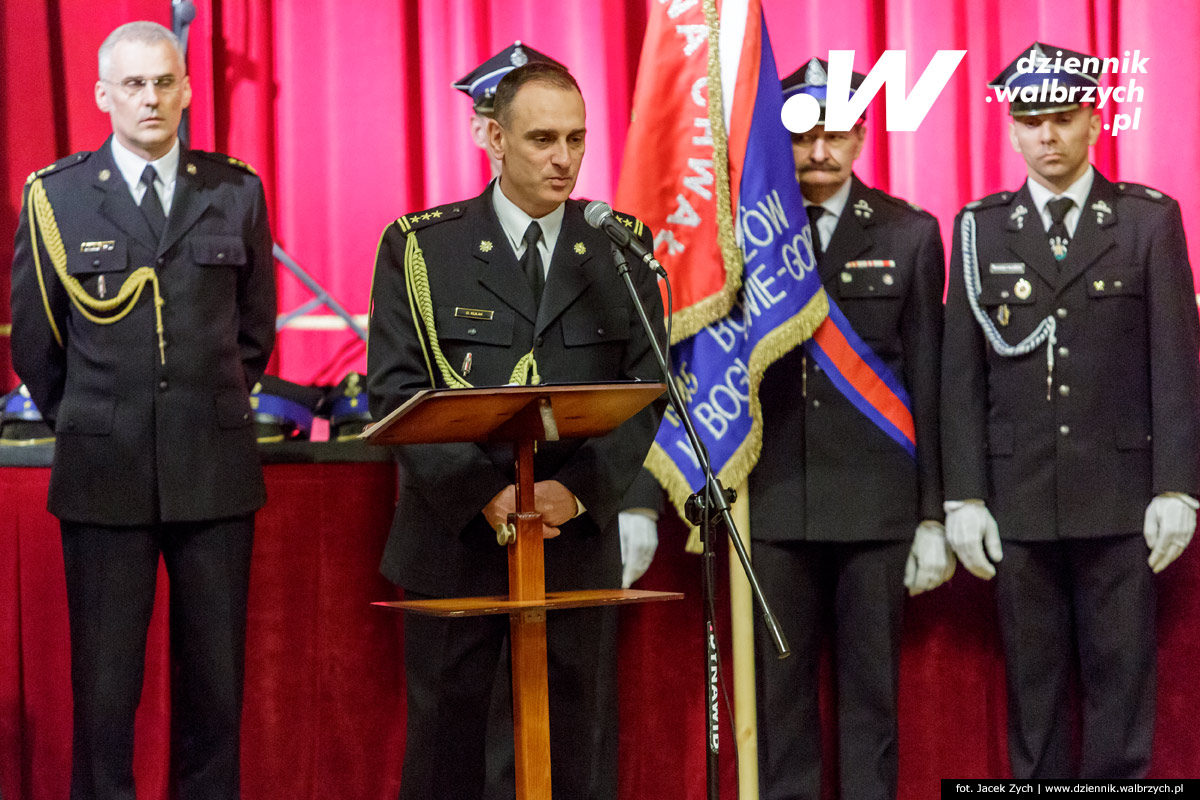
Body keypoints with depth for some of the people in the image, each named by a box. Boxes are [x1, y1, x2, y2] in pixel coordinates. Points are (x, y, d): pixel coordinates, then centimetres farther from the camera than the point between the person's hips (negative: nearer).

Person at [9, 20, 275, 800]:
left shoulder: (237, 192, 6)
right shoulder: (55, 196, 2)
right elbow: (35, 342, 9)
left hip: (217, 471, 1)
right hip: (106, 473, -1)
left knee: (216, 679, 6)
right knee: (104, 684, 1)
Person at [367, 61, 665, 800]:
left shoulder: (622, 248, 6)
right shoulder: (419, 247, 1)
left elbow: (643, 391, 1)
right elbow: (396, 391, -5)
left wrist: (580, 491, -14)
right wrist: (483, 494, -16)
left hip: (575, 539, 2)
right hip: (453, 538, -1)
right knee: (444, 739, 4)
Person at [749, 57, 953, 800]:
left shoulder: (909, 234, 4)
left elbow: (927, 380, 3)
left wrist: (934, 515, 0)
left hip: (878, 497, 0)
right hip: (774, 497, 1)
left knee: (872, 686, 5)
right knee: (781, 687, 5)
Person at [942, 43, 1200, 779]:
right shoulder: (981, 229, 7)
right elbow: (962, 373, 5)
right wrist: (964, 498, -1)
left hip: (1119, 497, -1)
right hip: (1017, 501, 1)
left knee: (1121, 679, 2)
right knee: (1032, 683, 6)